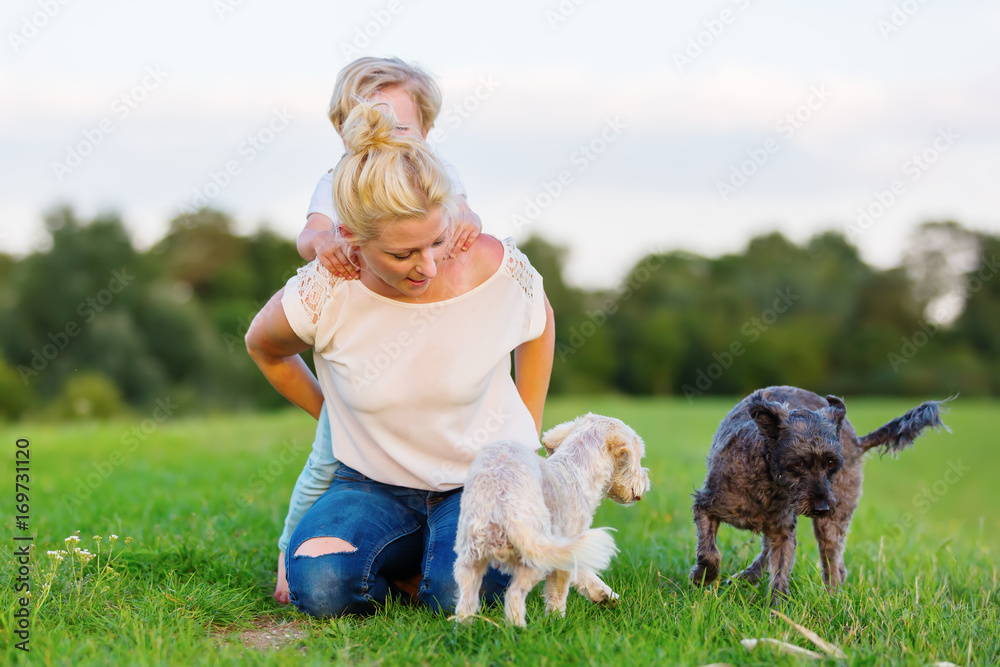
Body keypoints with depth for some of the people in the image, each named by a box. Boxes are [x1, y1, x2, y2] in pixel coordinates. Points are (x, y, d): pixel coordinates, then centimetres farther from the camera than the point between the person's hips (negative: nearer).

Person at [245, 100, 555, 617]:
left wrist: (528, 440, 9)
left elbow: (538, 324, 9)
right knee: (319, 585, -30)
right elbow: (263, 347, 6)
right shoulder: (321, 297, -20)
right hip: (372, 485, 1)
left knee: (459, 591, -31)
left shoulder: (496, 269, -18)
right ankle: (404, 557, 4)